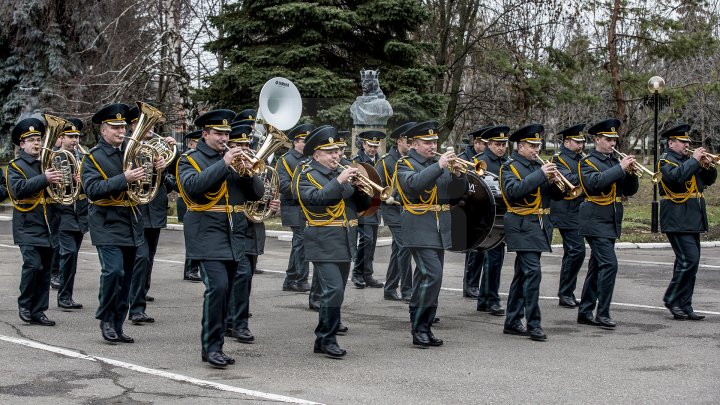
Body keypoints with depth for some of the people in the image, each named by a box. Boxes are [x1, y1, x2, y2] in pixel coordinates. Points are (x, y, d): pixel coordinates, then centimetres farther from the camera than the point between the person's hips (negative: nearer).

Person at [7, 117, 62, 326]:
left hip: (47, 227, 5)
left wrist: (58, 180, -2)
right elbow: (18, 189, -17)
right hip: (28, 225, -5)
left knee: (45, 270, 5)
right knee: (33, 265, -16)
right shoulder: (16, 166, 0)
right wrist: (44, 179, -26)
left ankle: (38, 311, 11)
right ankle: (24, 305, 3)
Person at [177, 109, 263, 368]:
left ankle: (213, 347, 14)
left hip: (235, 237, 6)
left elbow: (257, 193, 14)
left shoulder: (234, 158, 18)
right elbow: (193, 186, -18)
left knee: (228, 290, 5)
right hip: (208, 235, -6)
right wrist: (223, 164, -19)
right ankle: (212, 347, -8)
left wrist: (247, 172, -6)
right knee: (217, 287, -16)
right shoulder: (189, 160, 3)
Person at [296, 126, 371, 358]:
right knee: (333, 290, -16)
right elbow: (317, 197, -23)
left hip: (345, 243, 8)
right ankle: (327, 339, -8)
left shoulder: (341, 174, 18)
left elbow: (360, 205, 18)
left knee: (335, 292, 10)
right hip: (325, 244, -7)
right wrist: (339, 181, -26)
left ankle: (323, 341, 18)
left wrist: (361, 188, -1)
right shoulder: (306, 176, -3)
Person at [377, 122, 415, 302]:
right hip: (395, 211, -6)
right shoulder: (386, 161, -7)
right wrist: (391, 199, -16)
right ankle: (406, 291, -10)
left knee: (398, 250, 12)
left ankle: (390, 290, 21)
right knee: (405, 247, -14)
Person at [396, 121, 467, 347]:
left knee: (427, 277, 10)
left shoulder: (440, 163, 16)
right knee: (432, 275, -17)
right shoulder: (405, 165, -3)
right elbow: (414, 183, -24)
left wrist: (457, 174, -9)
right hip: (420, 229, -7)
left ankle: (424, 328, 16)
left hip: (440, 231, 7)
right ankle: (418, 327, -9)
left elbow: (457, 192, 10)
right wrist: (439, 166, -26)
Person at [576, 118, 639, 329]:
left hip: (612, 222, 8)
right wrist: (620, 168, -25)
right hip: (596, 222, -8)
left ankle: (585, 312, 17)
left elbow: (629, 191, 11)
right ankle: (602, 314, -12)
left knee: (597, 267, 11)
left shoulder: (615, 162, 14)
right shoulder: (588, 162, -6)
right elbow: (595, 182, -26)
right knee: (609, 264, -16)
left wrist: (631, 172, -7)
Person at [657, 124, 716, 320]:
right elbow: (677, 175, -26)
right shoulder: (666, 160, -5)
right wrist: (694, 160, -19)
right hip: (678, 220, -9)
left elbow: (709, 180, 18)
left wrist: (708, 166, 0)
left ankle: (684, 306, 12)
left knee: (689, 262, 8)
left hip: (693, 220, 9)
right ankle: (672, 299, -5)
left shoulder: (688, 160, 19)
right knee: (689, 259, -15)